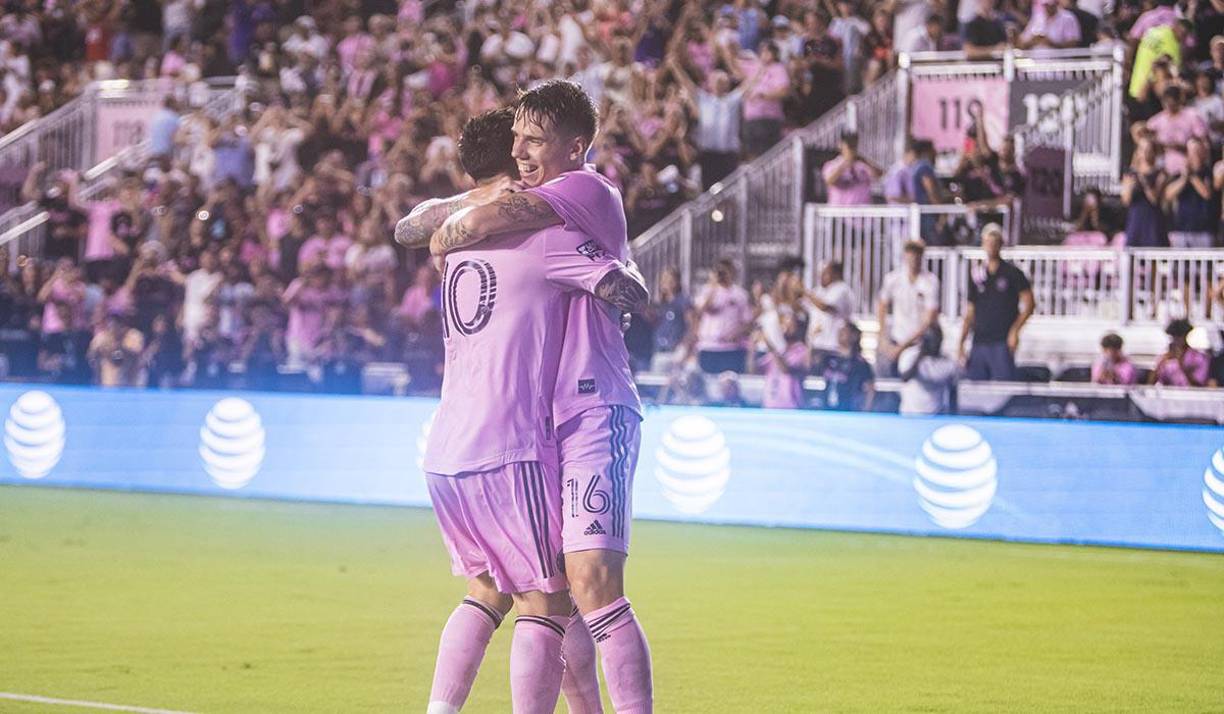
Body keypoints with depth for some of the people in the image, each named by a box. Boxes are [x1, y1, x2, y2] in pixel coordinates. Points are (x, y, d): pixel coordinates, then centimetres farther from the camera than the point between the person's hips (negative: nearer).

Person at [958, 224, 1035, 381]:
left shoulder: (1012, 272, 1)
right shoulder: (976, 274, 14)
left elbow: (1029, 304, -1)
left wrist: (1015, 331, -12)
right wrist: (961, 343, 10)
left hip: (1002, 343, -5)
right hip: (979, 343, 5)